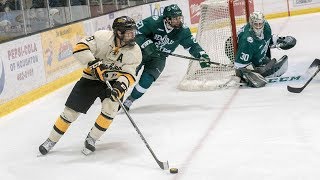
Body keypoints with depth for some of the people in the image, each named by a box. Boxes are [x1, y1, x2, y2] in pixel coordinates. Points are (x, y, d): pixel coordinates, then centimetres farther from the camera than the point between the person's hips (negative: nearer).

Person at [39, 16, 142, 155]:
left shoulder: (135, 52, -15)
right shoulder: (103, 37, -23)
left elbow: (129, 74, -20)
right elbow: (80, 48, -27)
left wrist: (120, 87, -39)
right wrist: (93, 63, -38)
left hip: (113, 81, 1)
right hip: (92, 78, -1)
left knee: (110, 107, -25)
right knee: (71, 111, -1)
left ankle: (91, 139, -5)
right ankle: (51, 140, 18)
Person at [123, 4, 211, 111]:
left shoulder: (183, 31, -15)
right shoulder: (154, 22, -24)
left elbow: (192, 45, -7)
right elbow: (136, 30, -20)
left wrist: (202, 55, -23)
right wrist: (147, 44, -30)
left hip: (158, 58, 2)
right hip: (141, 51, -2)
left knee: (146, 81, -16)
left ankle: (127, 102, 4)